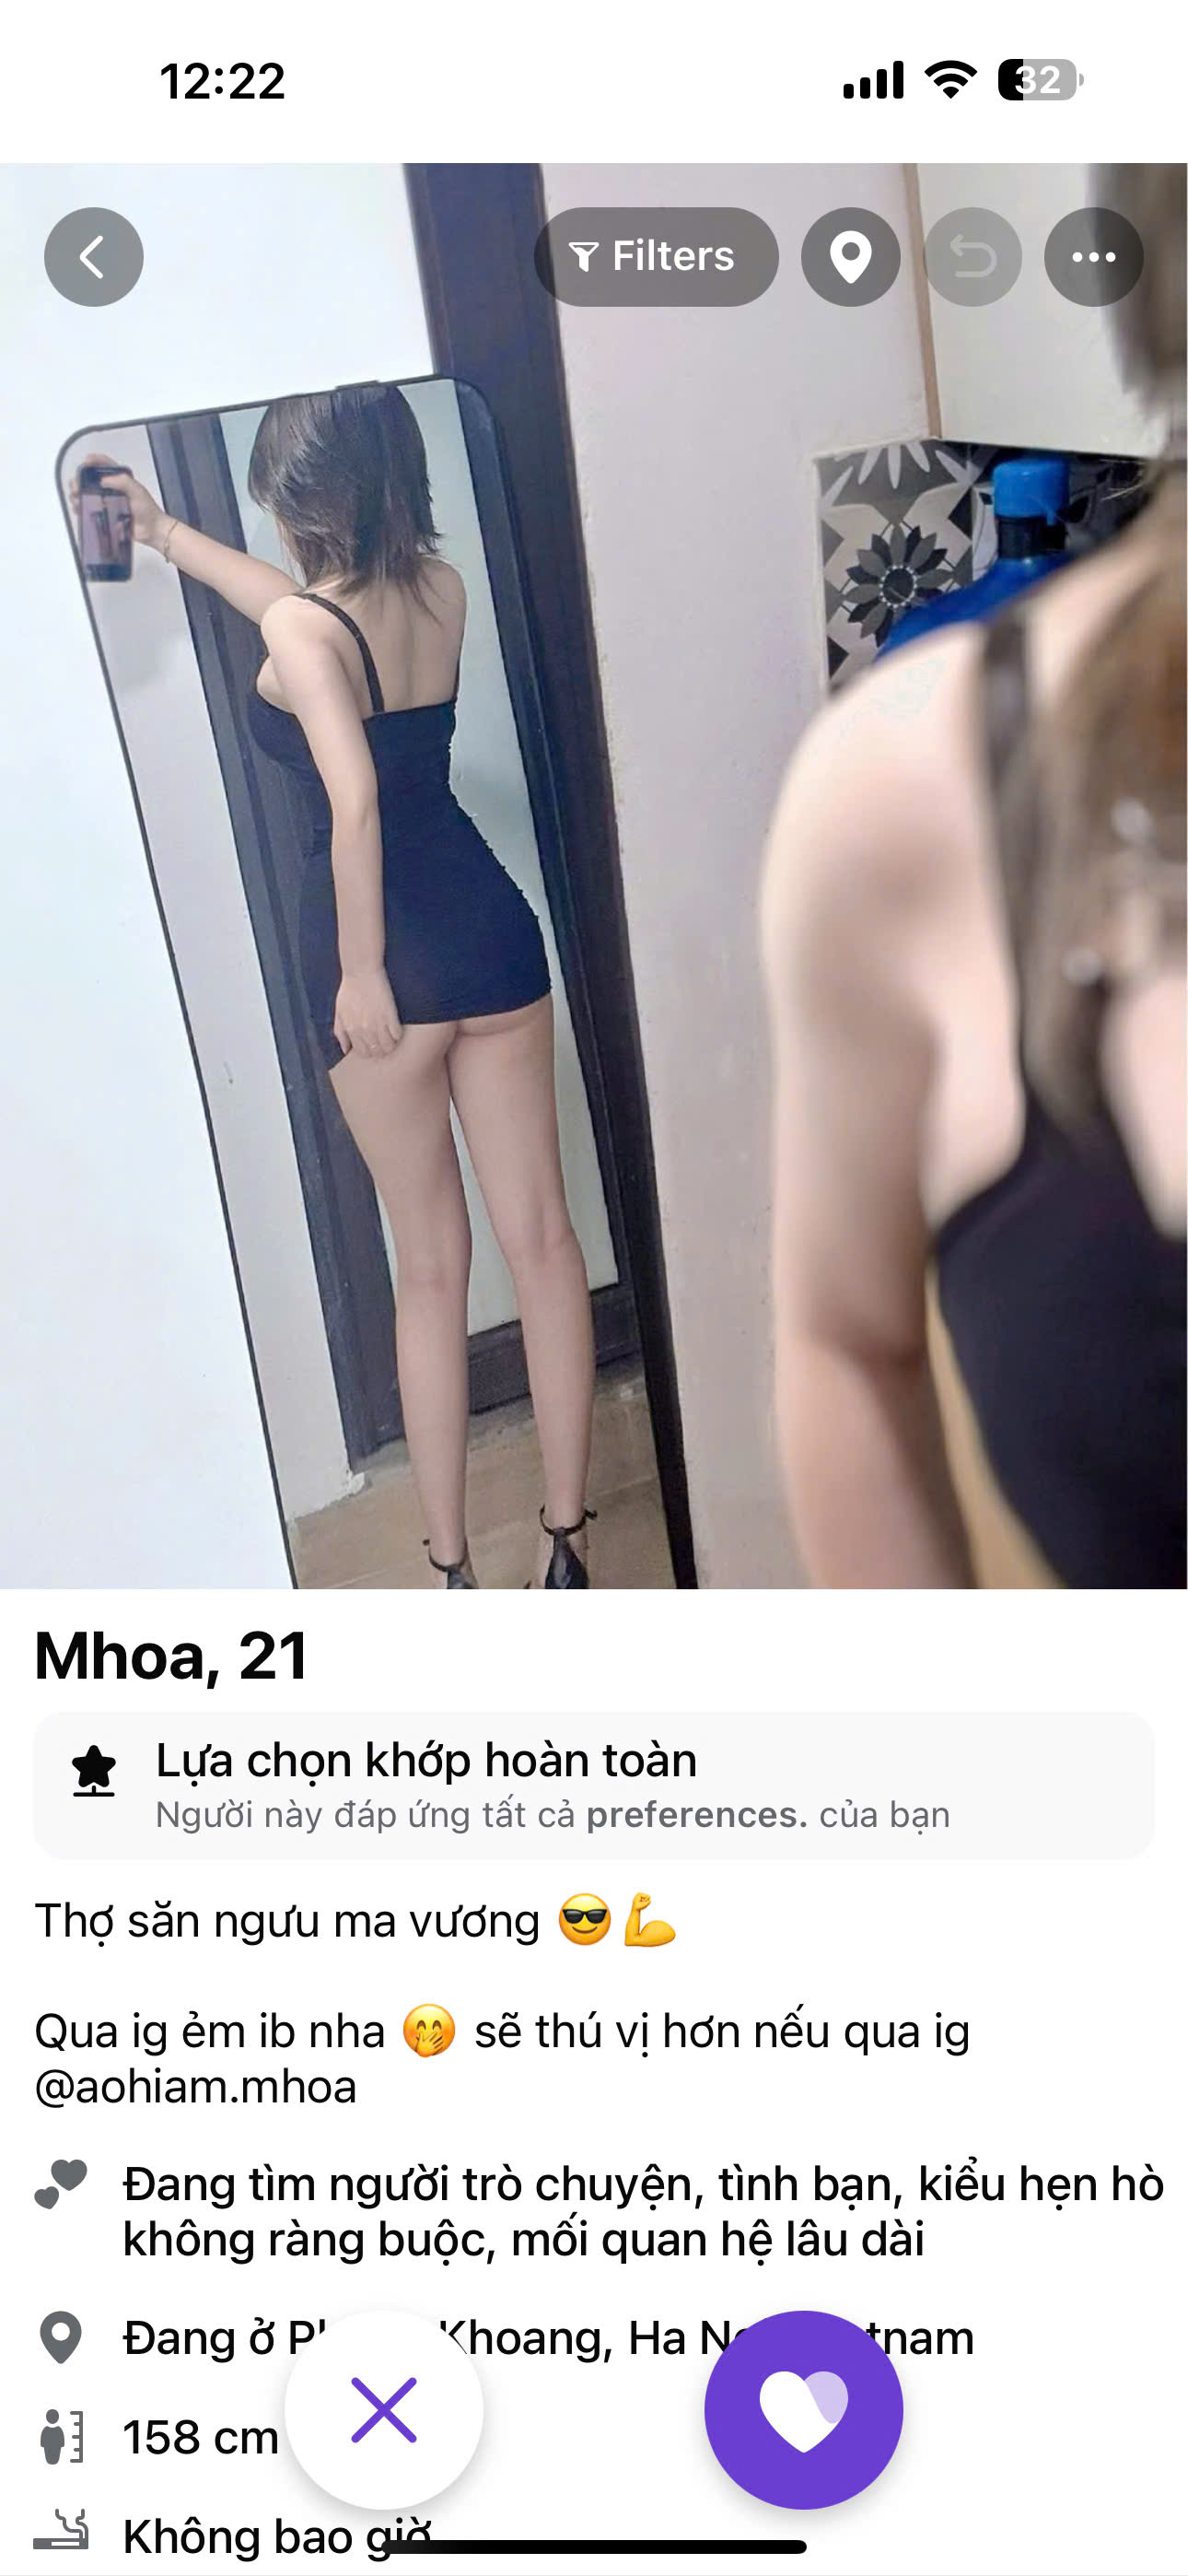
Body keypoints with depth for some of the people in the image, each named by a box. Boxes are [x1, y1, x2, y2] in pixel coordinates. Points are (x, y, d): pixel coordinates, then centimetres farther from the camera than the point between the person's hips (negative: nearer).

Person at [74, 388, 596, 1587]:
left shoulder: (299, 629, -14)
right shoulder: (440, 588, 6)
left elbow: (354, 799, -29)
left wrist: (362, 970, -21)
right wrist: (167, 535, 32)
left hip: (390, 955, -5)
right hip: (489, 927, 5)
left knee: (431, 1268, 7)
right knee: (541, 1238, 8)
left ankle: (452, 1569, 17)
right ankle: (565, 1541, 16)